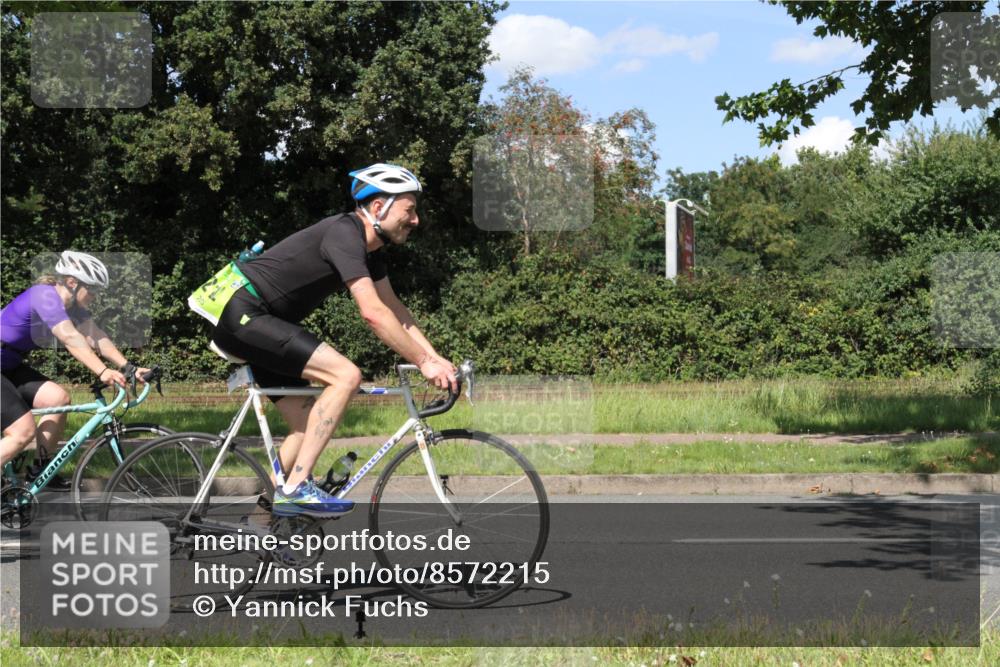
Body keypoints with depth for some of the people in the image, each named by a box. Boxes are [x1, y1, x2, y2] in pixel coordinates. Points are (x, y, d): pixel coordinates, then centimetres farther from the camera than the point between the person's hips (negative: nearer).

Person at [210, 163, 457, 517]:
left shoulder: (368, 248, 12)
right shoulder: (344, 233, -20)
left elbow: (394, 308, 16)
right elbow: (373, 313, -26)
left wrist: (437, 358, 6)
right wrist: (424, 363, -22)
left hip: (255, 323, 11)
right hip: (242, 316, -11)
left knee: (308, 427, 8)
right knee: (346, 375, -21)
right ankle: (298, 488, -20)